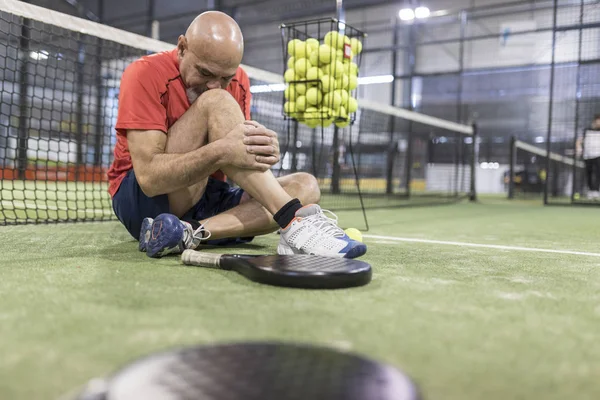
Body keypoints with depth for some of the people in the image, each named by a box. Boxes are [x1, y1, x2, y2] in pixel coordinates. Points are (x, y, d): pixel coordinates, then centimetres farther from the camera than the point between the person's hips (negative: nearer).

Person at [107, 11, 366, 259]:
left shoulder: (237, 82, 2)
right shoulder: (145, 74, -14)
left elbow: (239, 170, 0)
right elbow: (149, 177, -25)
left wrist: (262, 149, -24)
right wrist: (220, 151, -39)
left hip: (204, 202, 6)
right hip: (142, 201, -6)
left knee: (305, 186, -12)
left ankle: (189, 233, -29)